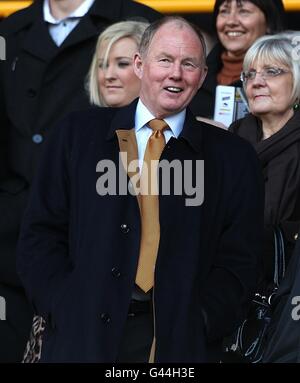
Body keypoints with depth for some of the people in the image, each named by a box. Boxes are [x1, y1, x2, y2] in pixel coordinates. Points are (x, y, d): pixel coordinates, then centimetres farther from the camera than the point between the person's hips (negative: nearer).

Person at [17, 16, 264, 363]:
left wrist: (196, 324, -13)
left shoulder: (233, 158, 5)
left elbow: (238, 262, 2)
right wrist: (69, 312, -10)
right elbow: (41, 236, 3)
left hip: (181, 341, 0)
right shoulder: (78, 134, 6)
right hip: (83, 336, 0)